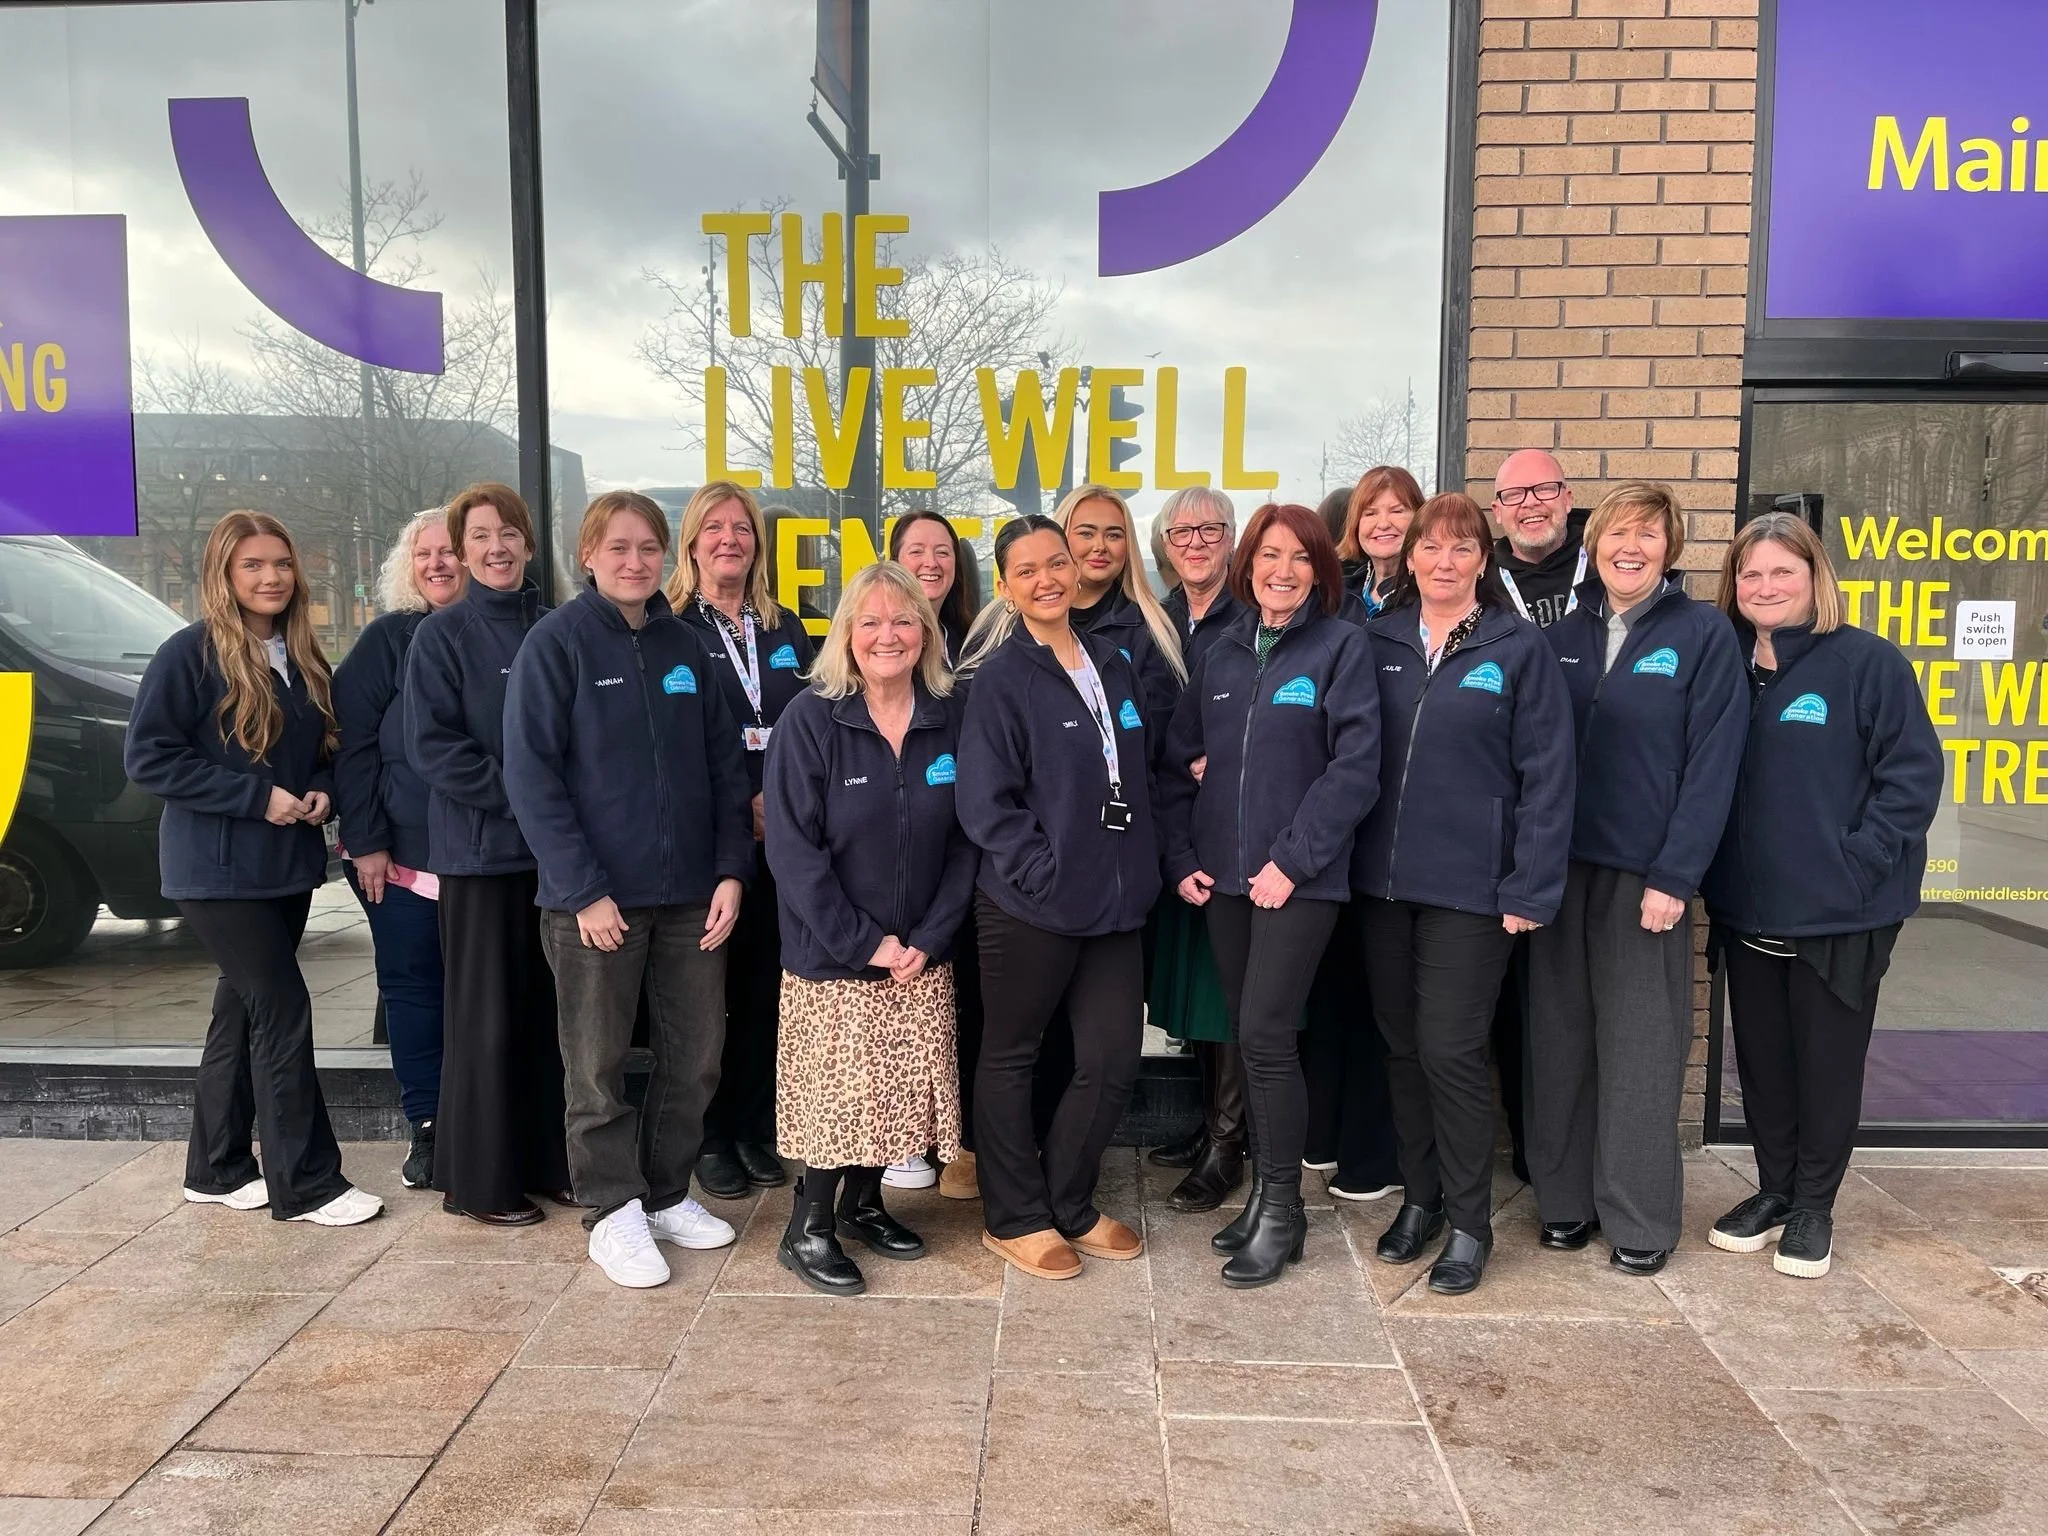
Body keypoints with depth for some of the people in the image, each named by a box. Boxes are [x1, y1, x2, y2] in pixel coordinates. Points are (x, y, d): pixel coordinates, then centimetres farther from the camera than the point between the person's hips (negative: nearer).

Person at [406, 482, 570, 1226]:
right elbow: (431, 745, -10)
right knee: (487, 1018, 2)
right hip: (482, 850, -4)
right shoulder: (441, 635, -3)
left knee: (554, 1011, 10)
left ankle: (551, 1161, 23)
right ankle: (481, 1179, 15)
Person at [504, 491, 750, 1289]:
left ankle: (666, 1193, 28)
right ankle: (613, 1210, 22)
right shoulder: (555, 642, -6)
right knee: (599, 1065, 6)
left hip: (690, 892, 5)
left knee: (696, 1054, 10)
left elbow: (725, 765, 10)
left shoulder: (685, 646, 9)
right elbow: (531, 773, -11)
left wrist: (731, 870, 0)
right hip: (594, 896, -4)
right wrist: (583, 889, -16)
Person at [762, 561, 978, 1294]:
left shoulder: (950, 722, 0)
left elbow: (964, 841, 2)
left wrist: (929, 939, -8)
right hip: (832, 959, -4)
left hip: (921, 958, 4)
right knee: (837, 1093, 2)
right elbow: (793, 848, -14)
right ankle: (808, 1226, 22)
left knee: (897, 1091, 11)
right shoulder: (810, 720, -11)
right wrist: (865, 942, -15)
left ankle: (864, 1203, 33)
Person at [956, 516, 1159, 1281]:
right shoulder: (1000, 678, -9)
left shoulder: (1114, 666, 10)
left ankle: (1068, 1205, 29)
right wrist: (1046, 873, -18)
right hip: (1029, 906, -6)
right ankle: (1015, 1218, 25)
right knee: (1011, 1058, 10)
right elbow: (984, 802, -14)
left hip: (1113, 901, 6)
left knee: (1113, 1060, 9)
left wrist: (1141, 868, 10)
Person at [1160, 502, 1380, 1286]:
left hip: (1298, 878, -5)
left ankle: (1281, 1208, 7)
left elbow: (1355, 765, -12)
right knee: (1248, 1037, 11)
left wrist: (1293, 860, -16)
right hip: (1223, 877, 5)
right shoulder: (1220, 654, 11)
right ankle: (1265, 1189, 26)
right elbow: (1178, 763, 12)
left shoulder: (1342, 646, -4)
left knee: (1265, 1035, -9)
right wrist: (1182, 857, 1)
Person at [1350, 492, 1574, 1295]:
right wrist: (1342, 856, -1)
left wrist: (1532, 888, -10)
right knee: (1402, 1046, 12)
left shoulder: (1519, 649, -3)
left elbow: (1547, 773, -6)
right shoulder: (1377, 641, 6)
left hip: (1470, 886, -4)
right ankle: (1419, 1198, 29)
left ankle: (1469, 1224, 17)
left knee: (1450, 1050, -2)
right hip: (1383, 879, 4)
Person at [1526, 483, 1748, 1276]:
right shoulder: (1564, 634, 8)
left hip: (1646, 871, -4)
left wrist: (1675, 875, -14)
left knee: (1639, 1045, 3)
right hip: (1561, 866, 4)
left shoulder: (1704, 634, -5)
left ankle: (1639, 1216, 15)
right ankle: (1566, 1195, 23)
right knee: (1560, 1037, 9)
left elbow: (1712, 764, -9)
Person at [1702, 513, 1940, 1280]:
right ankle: (1773, 1190, 32)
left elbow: (1913, 775, -11)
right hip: (1746, 910, 4)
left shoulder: (1869, 661, -9)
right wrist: (1708, 870, 2)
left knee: (1827, 1063, 9)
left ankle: (1813, 1207, 25)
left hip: (1841, 915, -4)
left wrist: (1856, 865, -16)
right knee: (1761, 1060, 14)